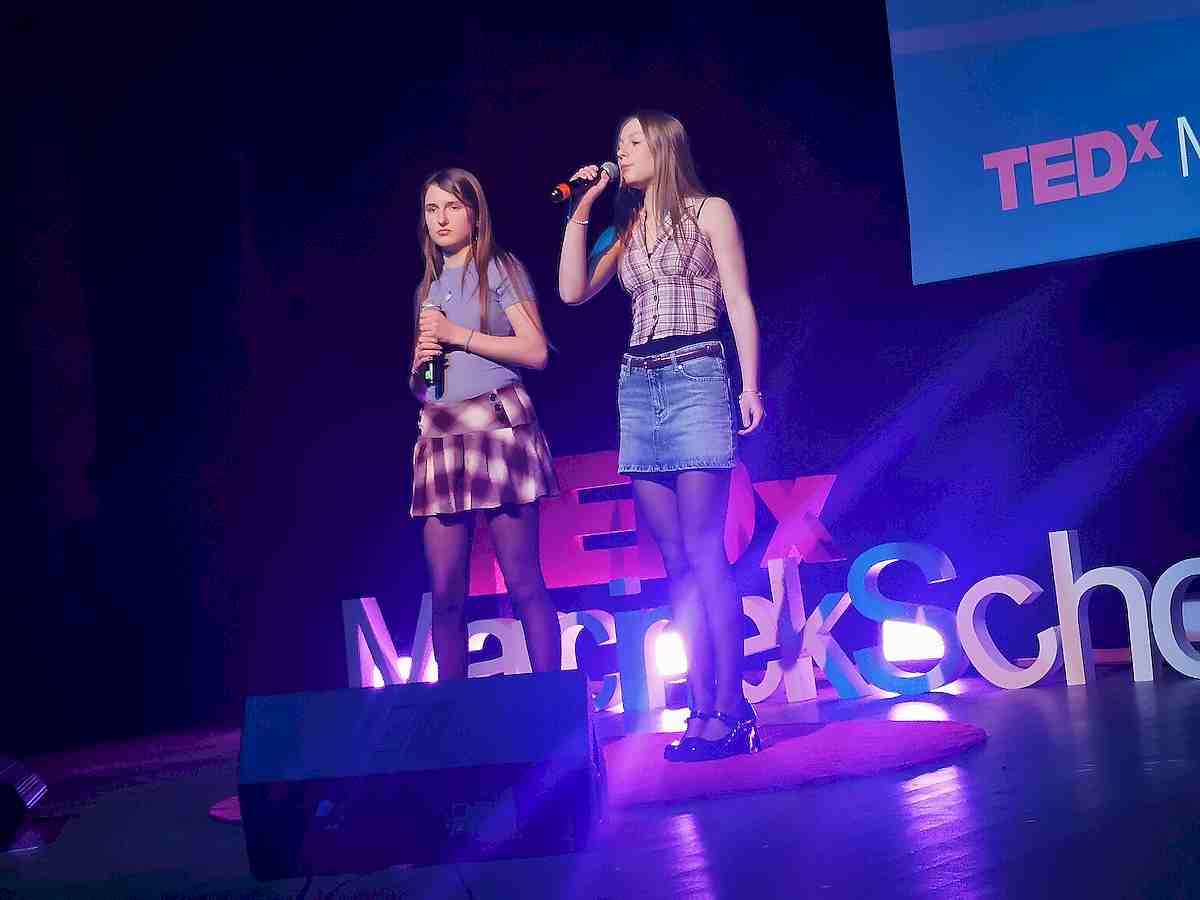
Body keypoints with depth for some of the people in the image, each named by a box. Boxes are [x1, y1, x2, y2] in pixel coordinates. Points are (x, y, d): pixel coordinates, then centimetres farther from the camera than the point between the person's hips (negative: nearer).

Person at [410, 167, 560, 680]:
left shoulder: (500, 270, 7)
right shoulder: (428, 288, 23)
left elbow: (535, 351, -5)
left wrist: (459, 335, -7)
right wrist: (420, 361, 4)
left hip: (497, 422, -5)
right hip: (439, 436, 6)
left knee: (523, 583, -9)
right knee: (446, 595, 0)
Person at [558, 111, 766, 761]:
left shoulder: (709, 212, 6)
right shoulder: (623, 231, 21)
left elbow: (739, 304, 0)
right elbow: (573, 291, 10)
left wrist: (750, 385, -9)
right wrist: (580, 211, 9)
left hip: (696, 379, -5)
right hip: (638, 388, 6)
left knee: (703, 554, -12)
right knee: (676, 560, 1)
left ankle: (729, 711, -10)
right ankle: (703, 711, 2)